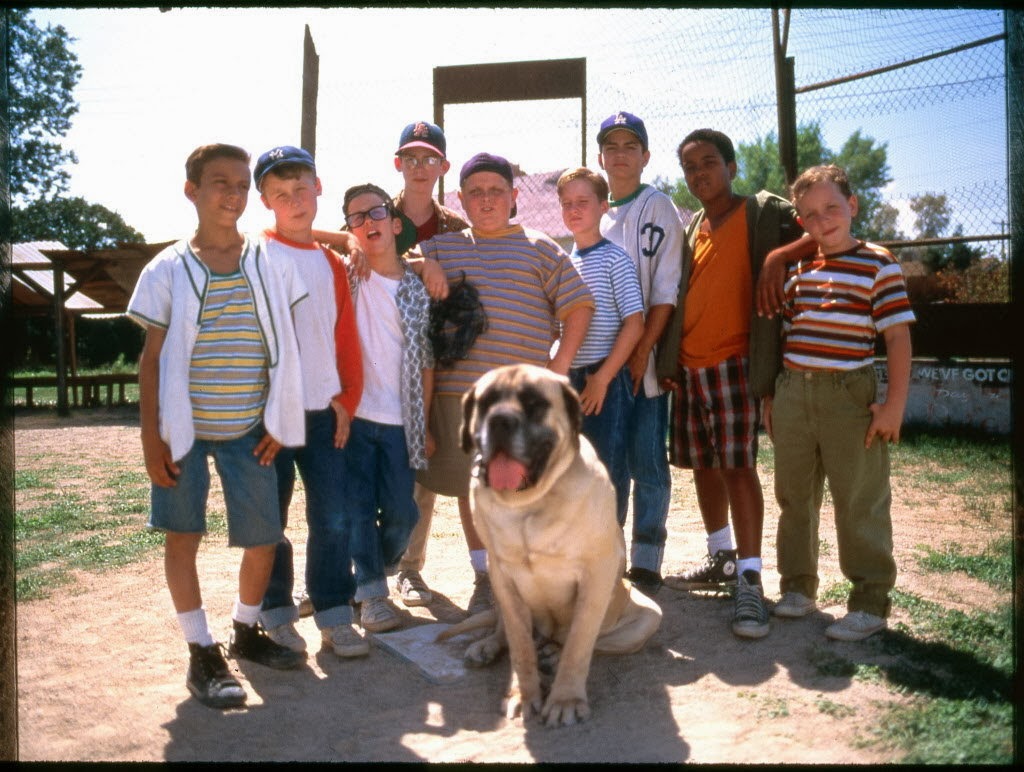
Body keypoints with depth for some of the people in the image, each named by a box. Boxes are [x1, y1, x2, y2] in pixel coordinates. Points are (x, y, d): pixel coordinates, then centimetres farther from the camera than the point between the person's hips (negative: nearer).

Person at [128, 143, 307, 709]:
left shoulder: (268, 265, 2)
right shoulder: (168, 269, -2)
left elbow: (284, 349, 6)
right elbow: (152, 358, -1)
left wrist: (278, 420, 1)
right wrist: (151, 437, -7)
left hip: (249, 430, 1)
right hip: (184, 429, -1)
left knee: (262, 539, 4)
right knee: (182, 535, 5)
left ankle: (245, 631, 29)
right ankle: (202, 652, 20)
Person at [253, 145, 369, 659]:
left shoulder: (332, 263, 13)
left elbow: (346, 338, 13)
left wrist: (347, 400, 6)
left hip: (324, 411, 4)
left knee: (333, 517, 3)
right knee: (270, 519, 7)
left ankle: (334, 616, 16)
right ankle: (276, 614, 23)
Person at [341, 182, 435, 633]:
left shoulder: (417, 288, 6)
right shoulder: (344, 274, 1)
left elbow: (425, 363, 8)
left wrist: (424, 426, 6)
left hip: (399, 422, 2)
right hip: (351, 415, -2)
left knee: (401, 511, 6)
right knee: (359, 507, 0)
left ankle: (381, 567, 34)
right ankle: (371, 593, 15)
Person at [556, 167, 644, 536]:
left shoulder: (614, 258, -6)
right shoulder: (564, 261, 12)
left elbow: (634, 325, -11)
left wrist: (602, 378, -15)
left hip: (607, 377, -6)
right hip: (570, 378, 6)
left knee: (607, 467, 0)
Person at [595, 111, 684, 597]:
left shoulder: (658, 209, -2)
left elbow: (666, 289, -9)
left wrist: (643, 350, -15)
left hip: (644, 357, -5)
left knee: (647, 462, -1)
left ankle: (646, 561, 10)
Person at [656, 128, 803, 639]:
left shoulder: (762, 212, -1)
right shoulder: (690, 228, 17)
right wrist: (668, 360, 10)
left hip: (733, 361, -6)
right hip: (688, 365, 7)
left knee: (737, 465, -10)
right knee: (702, 464, 11)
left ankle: (749, 579, -4)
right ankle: (722, 559, 26)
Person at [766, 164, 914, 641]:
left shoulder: (878, 265, -3)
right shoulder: (797, 269, 11)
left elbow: (898, 335, -7)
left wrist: (895, 403, -12)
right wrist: (770, 396, 13)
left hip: (849, 395, -5)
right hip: (793, 392, 5)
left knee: (860, 504, 1)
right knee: (794, 498, 13)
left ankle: (870, 602, 13)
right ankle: (798, 587, 27)